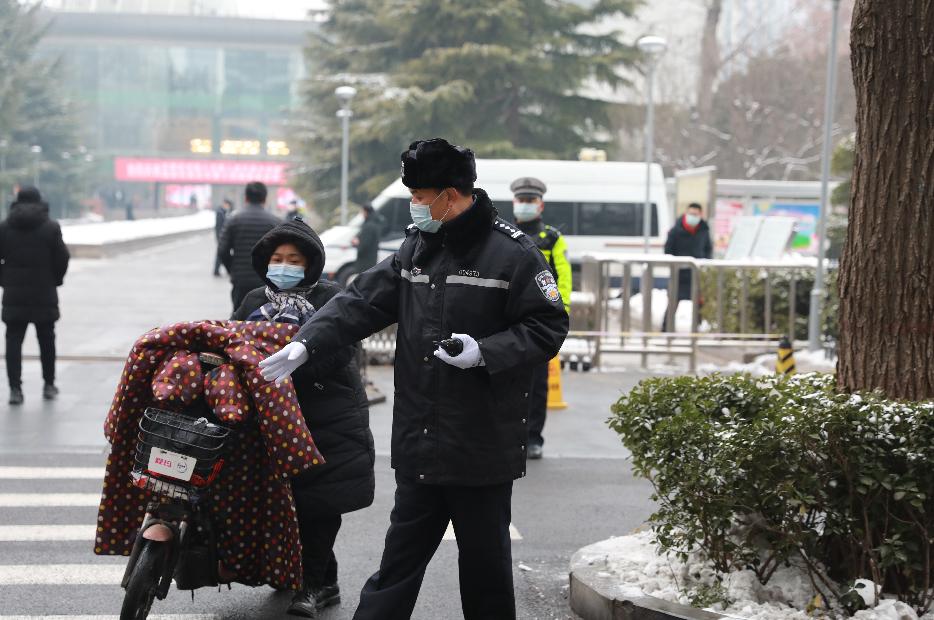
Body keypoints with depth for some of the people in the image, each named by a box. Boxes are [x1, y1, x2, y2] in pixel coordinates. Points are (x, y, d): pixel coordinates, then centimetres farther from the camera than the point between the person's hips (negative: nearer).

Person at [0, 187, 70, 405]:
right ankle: (49, 385, 20)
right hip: (44, 294, 0)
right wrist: (55, 280, 10)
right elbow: (62, 258, -4)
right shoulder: (51, 227, -4)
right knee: (46, 340, 13)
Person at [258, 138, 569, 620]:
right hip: (418, 441, 5)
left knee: (485, 558, 10)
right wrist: (305, 345, -5)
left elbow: (547, 327, -9)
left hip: (483, 446, -5)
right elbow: (361, 303, 6)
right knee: (402, 553, 12)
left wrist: (485, 351, -21)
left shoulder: (513, 253, -10)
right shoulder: (415, 247, 8)